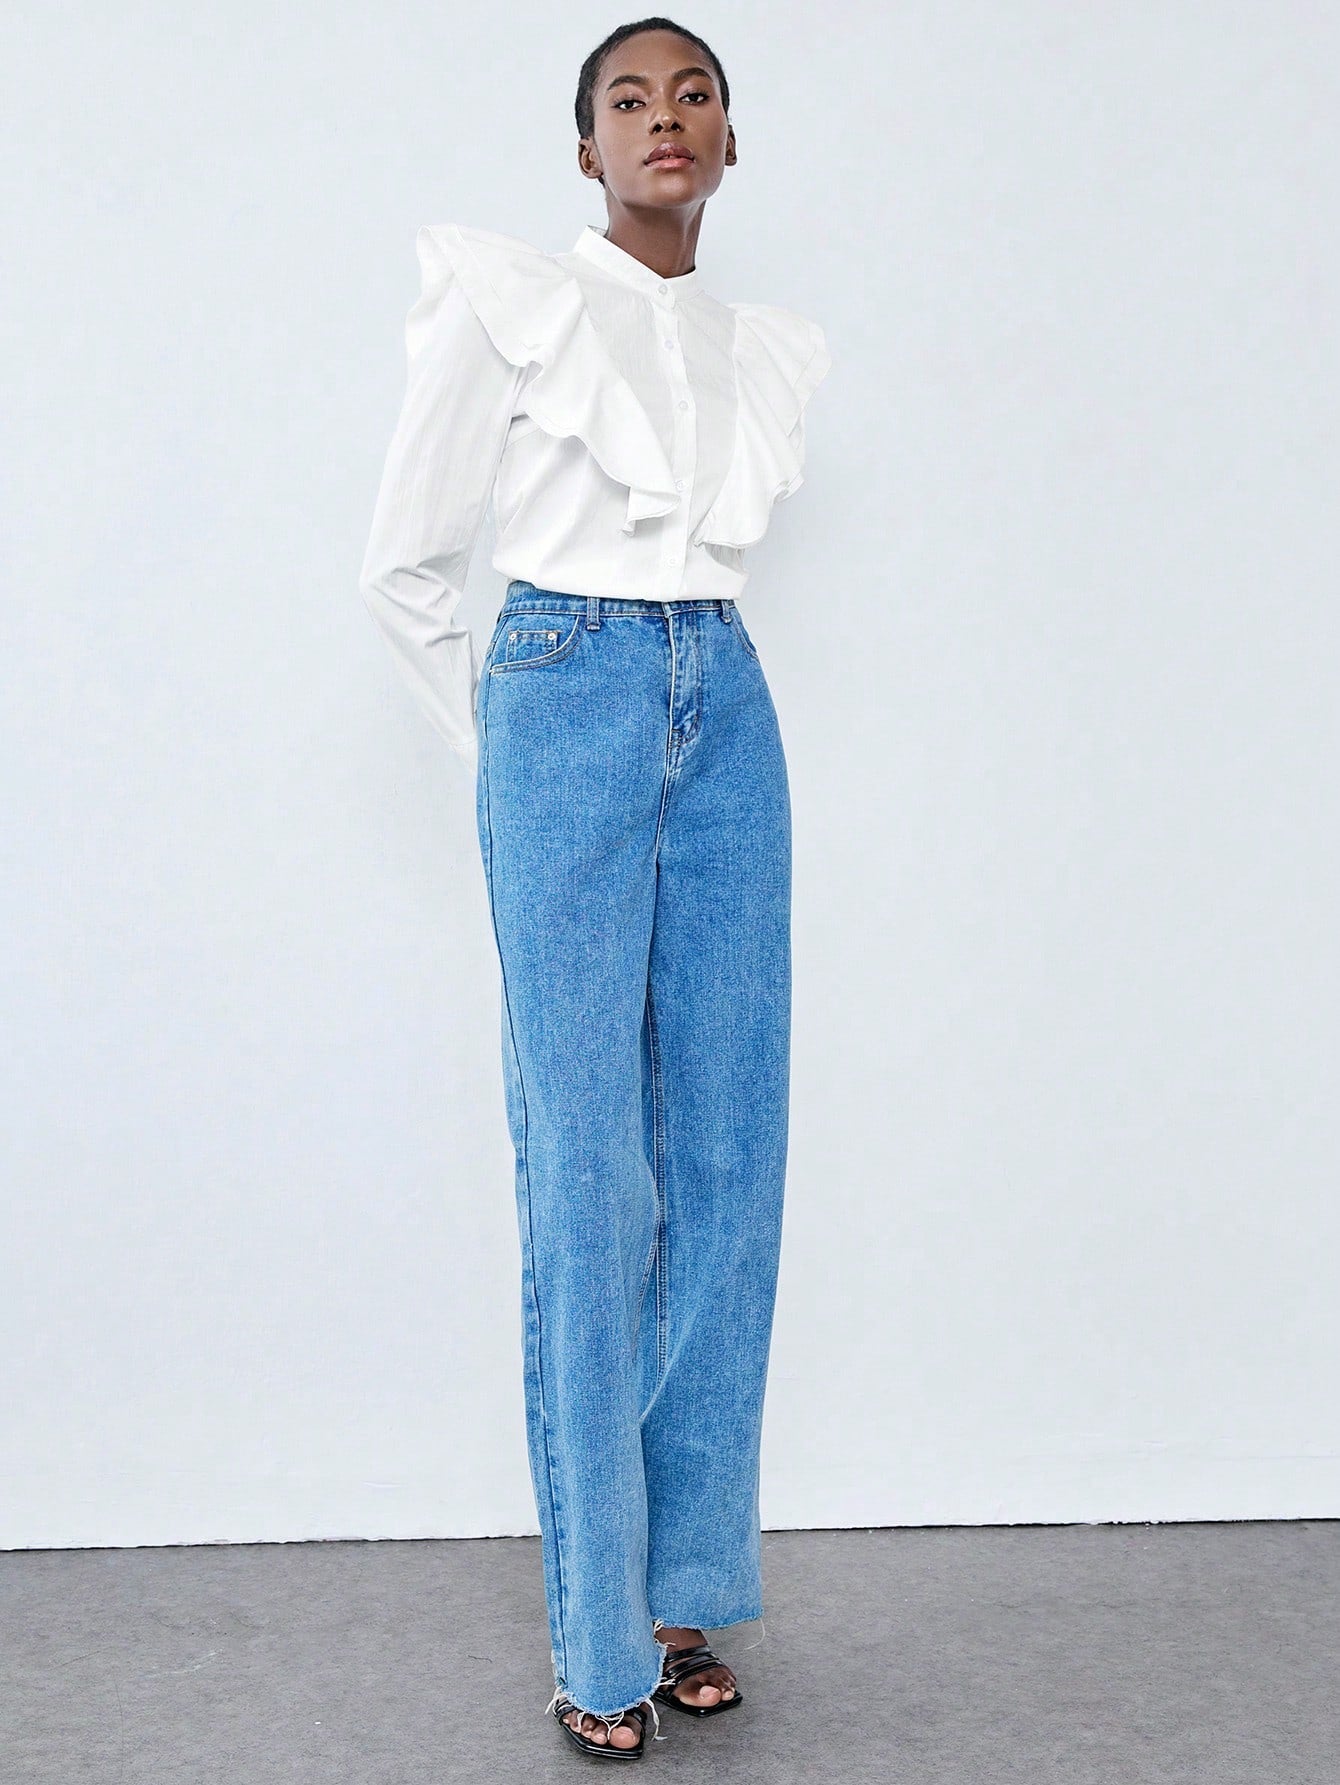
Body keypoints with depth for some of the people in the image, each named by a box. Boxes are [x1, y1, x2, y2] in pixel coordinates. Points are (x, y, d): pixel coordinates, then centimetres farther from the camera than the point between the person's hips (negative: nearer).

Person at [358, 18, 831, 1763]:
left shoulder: (768, 350, 14)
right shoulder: (508, 307, -1)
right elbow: (405, 568, 1)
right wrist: (501, 751, 6)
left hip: (728, 718, 5)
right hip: (567, 706, -5)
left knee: (730, 1159, 4)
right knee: (588, 1173, -6)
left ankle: (686, 1586, 18)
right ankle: (599, 1633, 6)